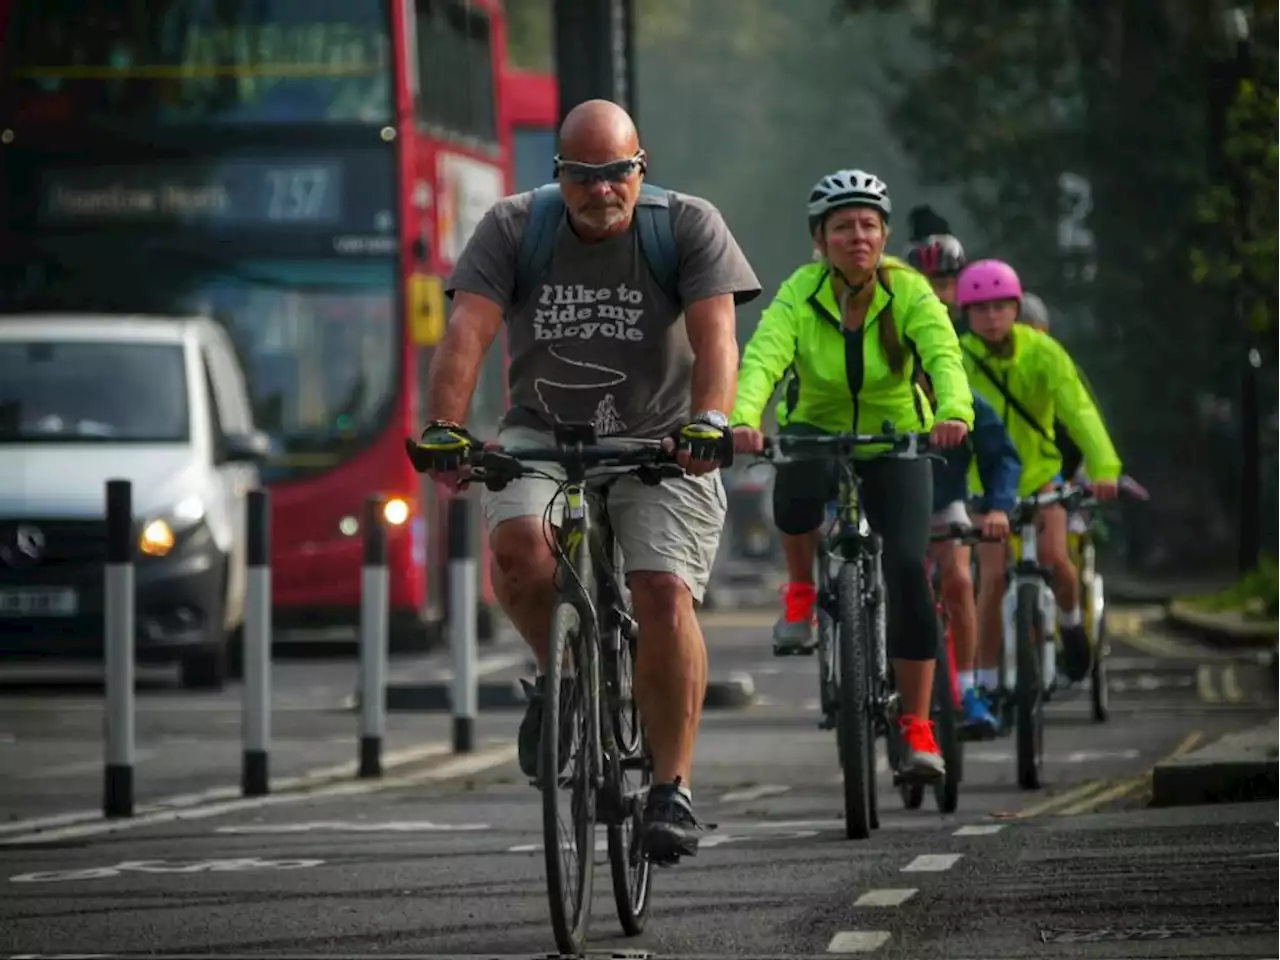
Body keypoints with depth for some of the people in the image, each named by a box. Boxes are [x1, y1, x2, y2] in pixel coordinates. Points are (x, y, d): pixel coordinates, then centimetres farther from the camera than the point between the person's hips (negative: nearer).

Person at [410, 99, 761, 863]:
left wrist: (710, 421, -40)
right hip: (544, 436, 1)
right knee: (519, 543, -29)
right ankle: (561, 676, 0)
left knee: (665, 594, -20)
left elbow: (715, 333, -21)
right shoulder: (513, 229, -7)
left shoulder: (690, 227, -9)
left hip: (661, 444, -1)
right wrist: (445, 428, -34)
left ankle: (673, 787, -9)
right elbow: (469, 331, -18)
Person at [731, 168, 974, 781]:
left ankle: (916, 726, -7)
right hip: (817, 431, 0)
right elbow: (763, 358, -33)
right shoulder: (800, 294, -18)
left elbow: (944, 355, -32)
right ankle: (801, 590, -1)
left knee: (908, 568, -18)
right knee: (795, 498, -35)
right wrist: (743, 420, -53)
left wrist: (954, 412, -54)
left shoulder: (909, 292, -17)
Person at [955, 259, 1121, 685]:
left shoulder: (1041, 351, -19)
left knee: (1054, 557, -19)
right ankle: (985, 679, -1)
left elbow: (1079, 410, -29)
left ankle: (1071, 620, 14)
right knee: (993, 575, -13)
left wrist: (1104, 468, -42)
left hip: (1039, 472, 0)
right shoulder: (957, 359, -18)